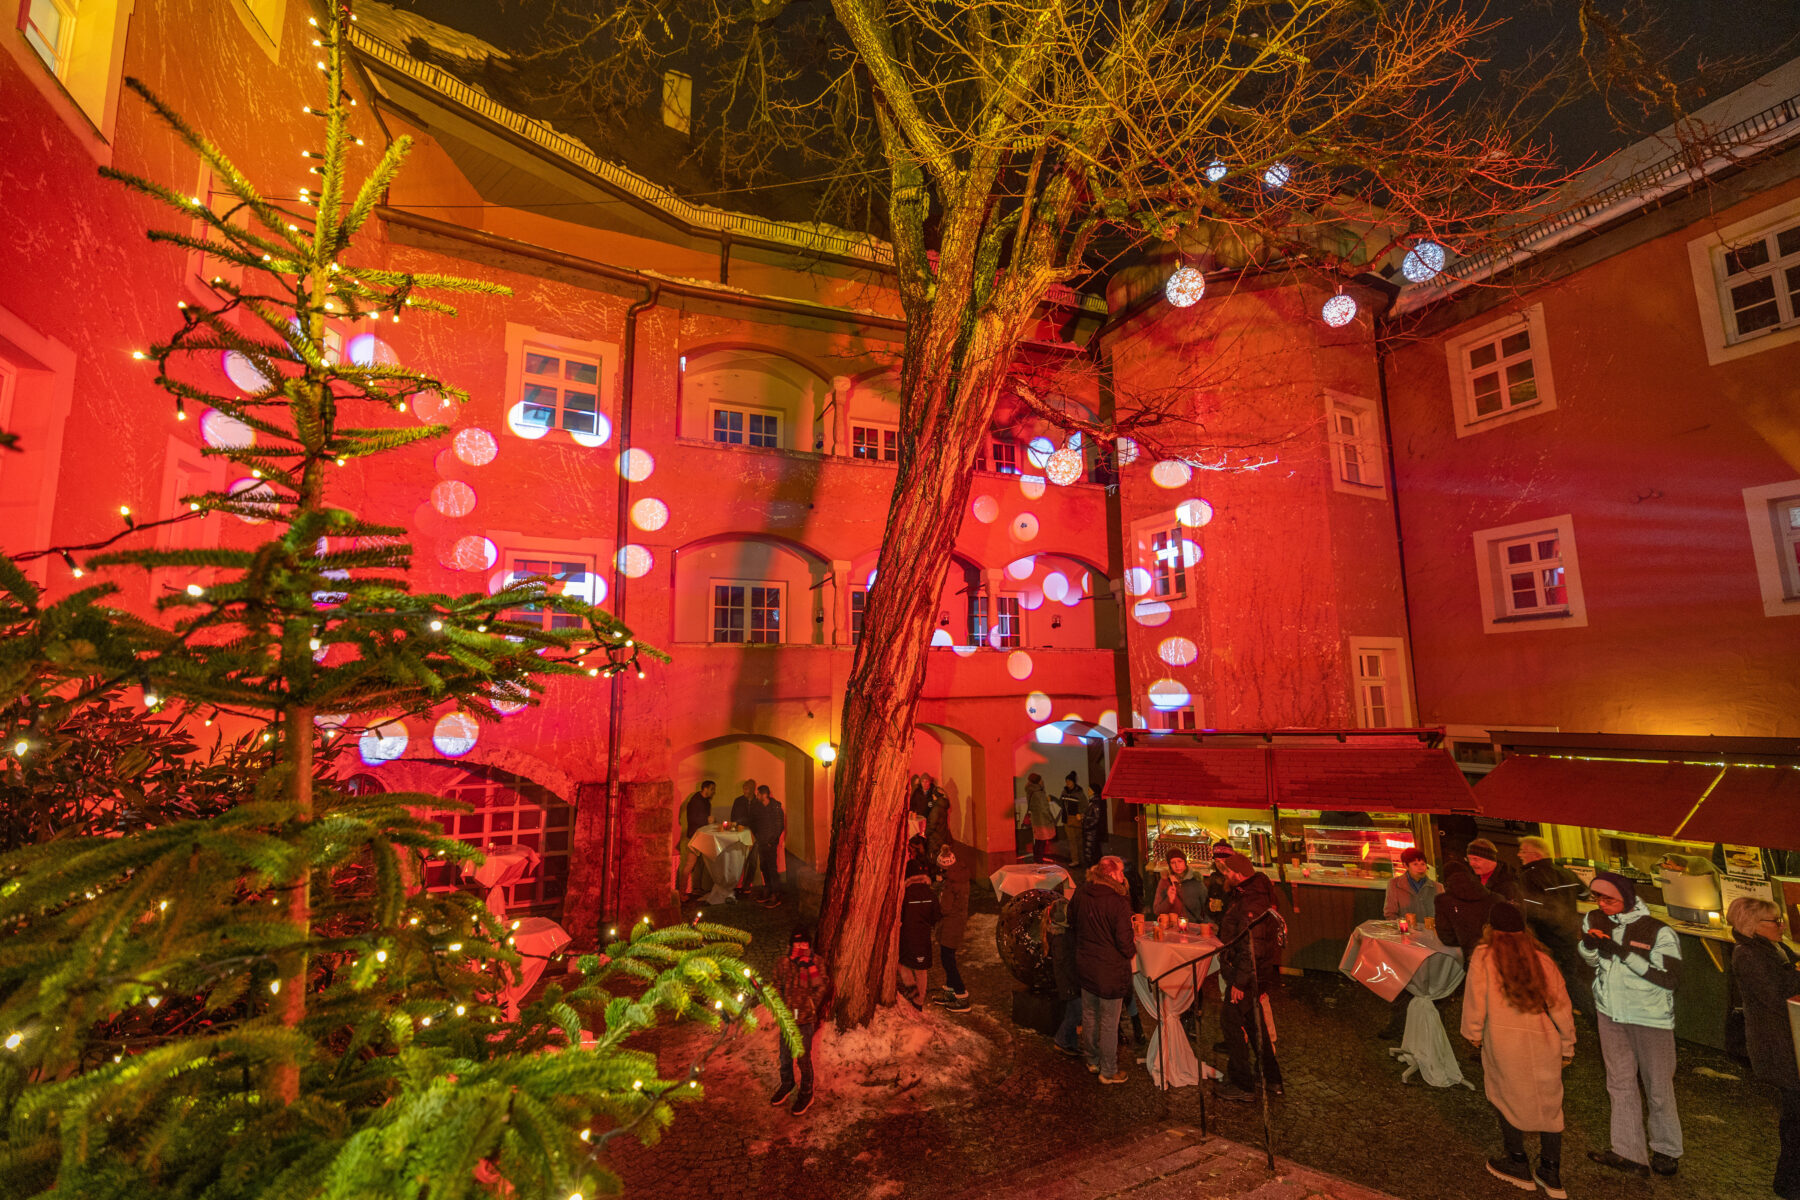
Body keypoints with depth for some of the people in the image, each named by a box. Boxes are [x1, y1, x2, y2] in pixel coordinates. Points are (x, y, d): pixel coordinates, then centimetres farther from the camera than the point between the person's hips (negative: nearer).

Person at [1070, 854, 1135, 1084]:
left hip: (1085, 967, 6)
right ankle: (1108, 1071, 26)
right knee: (1109, 1022, 11)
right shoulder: (1119, 903, -25)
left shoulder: (1080, 894, -6)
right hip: (1110, 972, -6)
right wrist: (1132, 949, 2)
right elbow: (1125, 942, -21)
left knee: (1089, 1015, 22)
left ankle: (1092, 1060, 39)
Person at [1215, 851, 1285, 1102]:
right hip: (1259, 973, 10)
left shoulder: (1250, 903, -27)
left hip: (1248, 975, -10)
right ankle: (1272, 1078, 36)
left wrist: (1239, 981, -23)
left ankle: (1242, 1086, 13)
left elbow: (1251, 948, -28)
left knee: (1232, 1022, 2)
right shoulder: (1253, 891, 5)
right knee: (1254, 1022, 22)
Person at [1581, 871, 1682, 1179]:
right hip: (1611, 1014, 4)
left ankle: (1667, 1151, 28)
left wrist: (1623, 951, -25)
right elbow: (1590, 961, 11)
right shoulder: (1595, 920, 0)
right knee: (1620, 1084, 6)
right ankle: (1629, 1155, 11)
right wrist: (1589, 944, -11)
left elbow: (1670, 977, -18)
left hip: (1651, 1017, -4)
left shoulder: (1658, 931, -14)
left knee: (1658, 1087, 9)